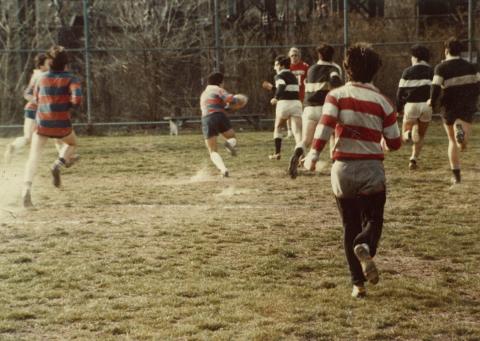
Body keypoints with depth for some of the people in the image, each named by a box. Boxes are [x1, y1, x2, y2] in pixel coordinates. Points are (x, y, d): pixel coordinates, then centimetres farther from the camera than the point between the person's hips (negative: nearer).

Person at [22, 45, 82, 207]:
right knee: (72, 143, 29)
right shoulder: (70, 79, -3)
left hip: (42, 123, 2)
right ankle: (58, 164, 1)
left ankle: (27, 187, -19)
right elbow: (77, 99, -17)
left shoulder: (42, 78, 7)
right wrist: (66, 105, 2)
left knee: (34, 156, 2)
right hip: (62, 124, -1)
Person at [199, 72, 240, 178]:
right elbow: (230, 99, -8)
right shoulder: (218, 90, 9)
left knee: (213, 152, 7)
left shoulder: (203, 94, 30)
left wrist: (227, 106, 36)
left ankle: (223, 169, -23)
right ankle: (230, 144, -14)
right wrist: (235, 100, 14)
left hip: (207, 121, 4)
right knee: (232, 138, 24)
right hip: (220, 118, -3)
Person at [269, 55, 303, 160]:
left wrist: (275, 98, -3)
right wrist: (271, 87, 34)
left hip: (284, 103, -4)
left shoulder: (279, 76, -1)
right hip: (296, 103, 4)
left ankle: (277, 153, 19)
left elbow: (281, 87, -17)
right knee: (298, 131, -5)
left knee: (277, 128, 18)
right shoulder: (293, 76, 21)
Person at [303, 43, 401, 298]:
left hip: (343, 171, 1)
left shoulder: (337, 95, -2)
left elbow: (325, 123, -19)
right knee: (373, 220, 14)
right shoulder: (382, 101, 0)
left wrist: (314, 153, -21)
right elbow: (394, 142, 2)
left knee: (350, 227, 12)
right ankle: (365, 248, -21)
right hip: (372, 171, -1)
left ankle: (358, 284, 9)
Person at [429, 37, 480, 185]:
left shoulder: (441, 67, -4)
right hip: (467, 108, 0)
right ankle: (461, 130, -44)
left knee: (452, 141, 17)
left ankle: (456, 175, 16)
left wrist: (432, 101, 4)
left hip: (450, 107, 0)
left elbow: (435, 87, -15)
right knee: (463, 145, -8)